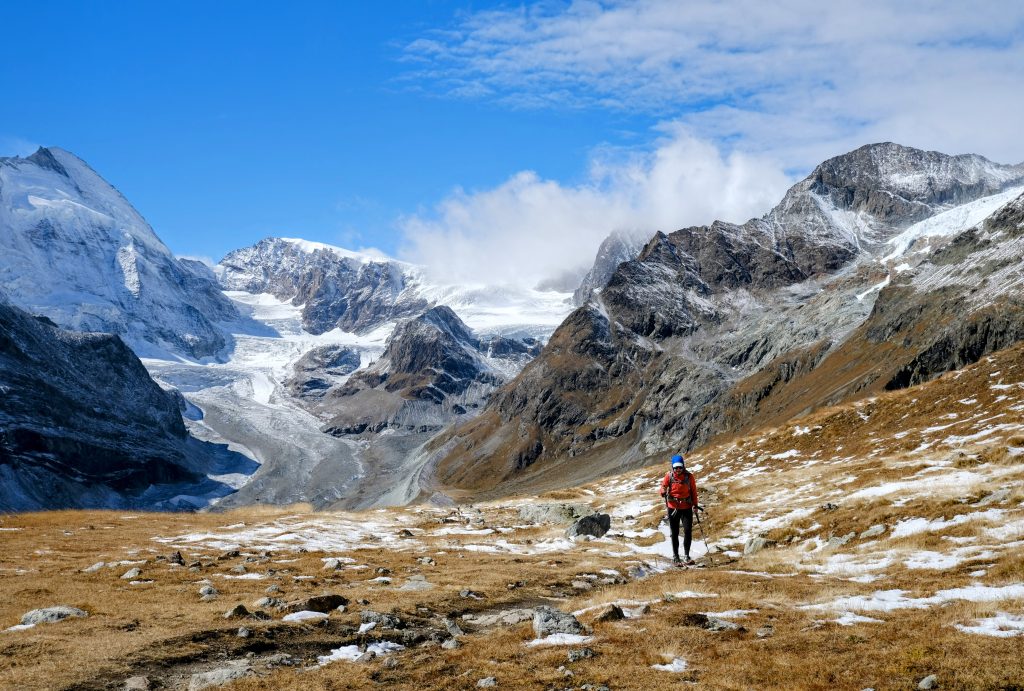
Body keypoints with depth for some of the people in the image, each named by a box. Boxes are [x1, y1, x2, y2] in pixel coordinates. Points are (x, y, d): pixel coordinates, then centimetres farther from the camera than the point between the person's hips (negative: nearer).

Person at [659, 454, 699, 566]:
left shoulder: (689, 476, -2)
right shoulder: (669, 475, -3)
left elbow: (693, 490, 6)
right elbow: (663, 487, 1)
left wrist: (695, 504, 2)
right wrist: (664, 492, -22)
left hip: (686, 507, 0)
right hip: (673, 507, 0)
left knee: (688, 531, -8)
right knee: (674, 533, 6)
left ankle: (686, 556, 2)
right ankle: (675, 557, 15)